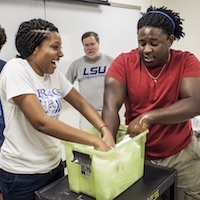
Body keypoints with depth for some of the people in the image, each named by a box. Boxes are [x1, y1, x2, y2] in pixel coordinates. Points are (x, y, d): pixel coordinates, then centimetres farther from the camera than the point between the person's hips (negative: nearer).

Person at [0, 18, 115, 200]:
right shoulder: (16, 69, -19)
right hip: (22, 173, -6)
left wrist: (105, 131, -14)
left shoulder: (55, 74, 1)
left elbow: (81, 103, 4)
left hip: (54, 165, 6)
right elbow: (40, 122, -28)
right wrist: (95, 142, -28)